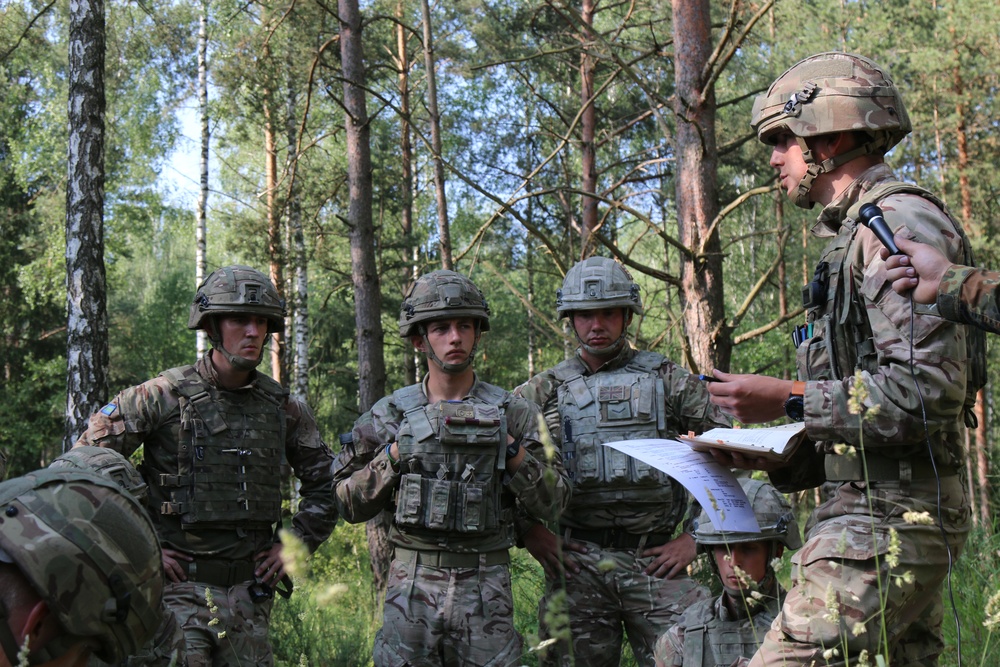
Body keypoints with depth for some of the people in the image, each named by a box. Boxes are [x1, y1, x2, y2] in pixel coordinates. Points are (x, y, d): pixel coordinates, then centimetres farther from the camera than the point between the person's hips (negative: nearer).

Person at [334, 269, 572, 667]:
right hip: (411, 586, 0)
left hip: (485, 588, 0)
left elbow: (552, 503, 2)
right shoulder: (390, 415, 4)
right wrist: (393, 456, -6)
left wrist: (512, 448, -10)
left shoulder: (513, 413, 3)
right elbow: (349, 504, 7)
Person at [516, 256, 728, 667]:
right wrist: (527, 530, -1)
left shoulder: (668, 380, 8)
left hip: (655, 558, 0)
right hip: (576, 562, 0)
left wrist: (696, 536, 1)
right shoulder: (545, 390, 8)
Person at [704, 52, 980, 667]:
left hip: (890, 517, -11)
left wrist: (789, 400, -17)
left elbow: (929, 388, -21)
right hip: (881, 507, 11)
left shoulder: (900, 224, -11)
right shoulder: (859, 235, 21)